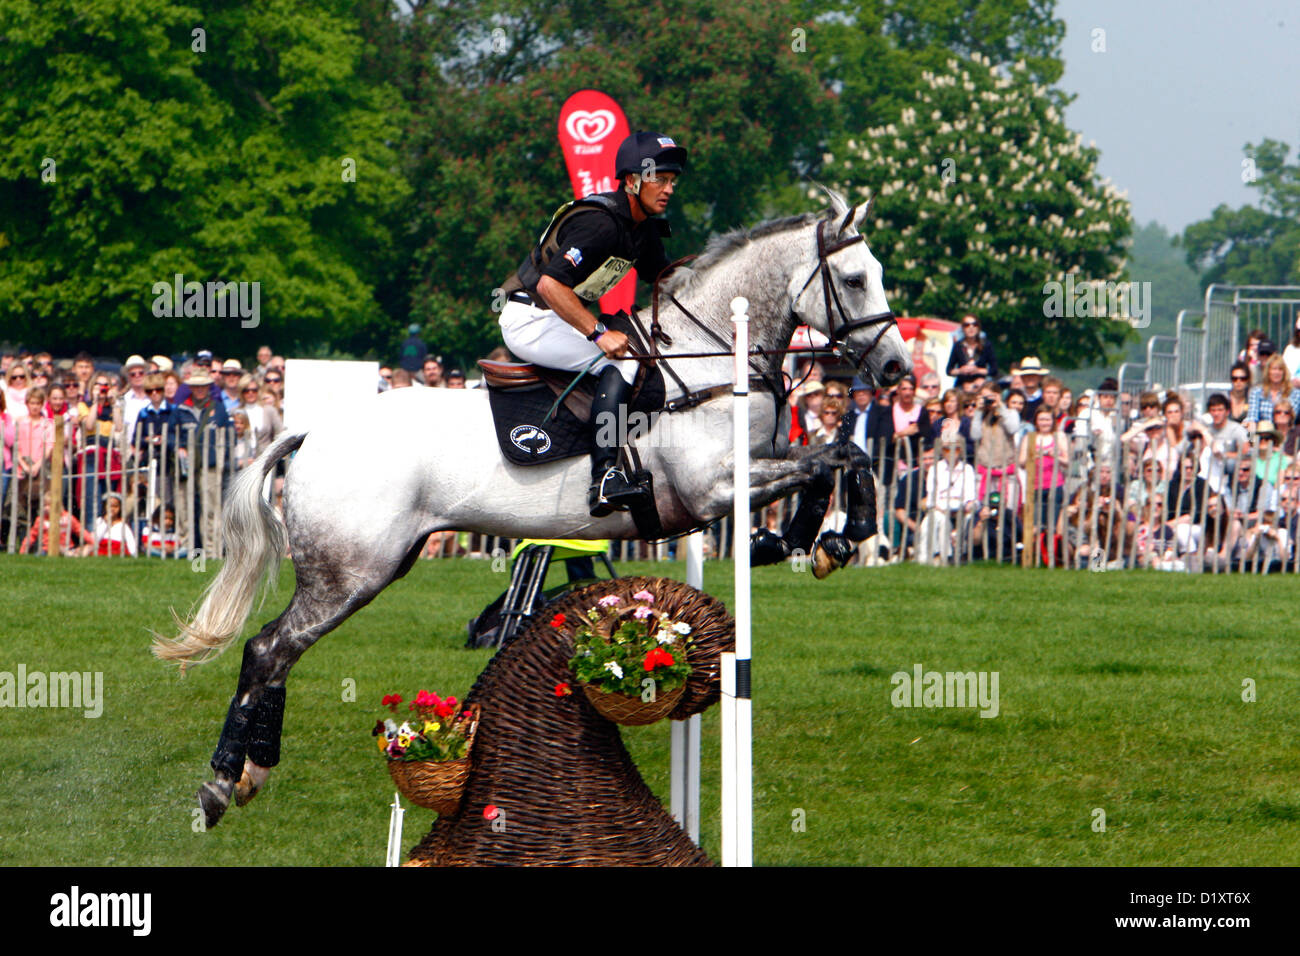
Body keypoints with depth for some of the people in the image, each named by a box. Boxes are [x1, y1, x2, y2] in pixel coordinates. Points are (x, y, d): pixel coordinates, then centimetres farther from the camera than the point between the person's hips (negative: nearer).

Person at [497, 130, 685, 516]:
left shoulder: (644, 228, 7)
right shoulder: (600, 223, -24)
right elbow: (550, 284, -32)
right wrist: (599, 334, -34)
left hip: (562, 318, 11)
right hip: (530, 320, -11)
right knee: (621, 361, -26)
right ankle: (605, 477, -34)